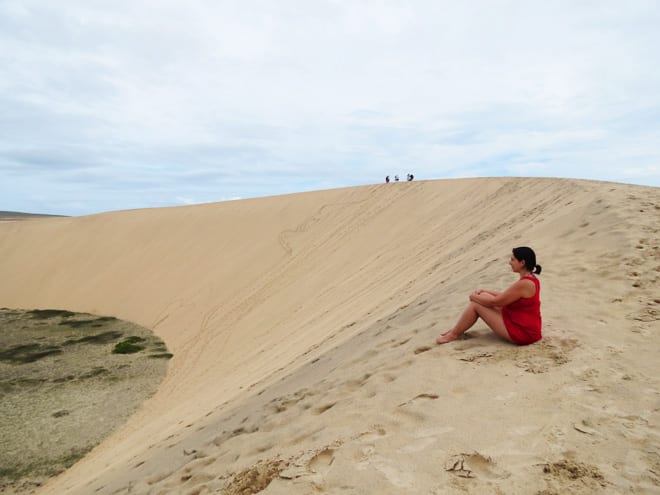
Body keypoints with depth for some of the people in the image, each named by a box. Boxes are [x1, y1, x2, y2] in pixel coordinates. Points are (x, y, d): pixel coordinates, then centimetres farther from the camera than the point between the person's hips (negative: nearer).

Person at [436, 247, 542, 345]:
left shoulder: (524, 284, -25)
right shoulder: (531, 279, 6)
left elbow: (495, 302, -19)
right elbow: (505, 296, 16)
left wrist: (474, 296, -3)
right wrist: (484, 291, 10)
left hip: (521, 332, -9)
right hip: (526, 326, 9)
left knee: (476, 304, -7)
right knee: (482, 298, 7)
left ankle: (454, 334, 11)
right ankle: (458, 329, 18)